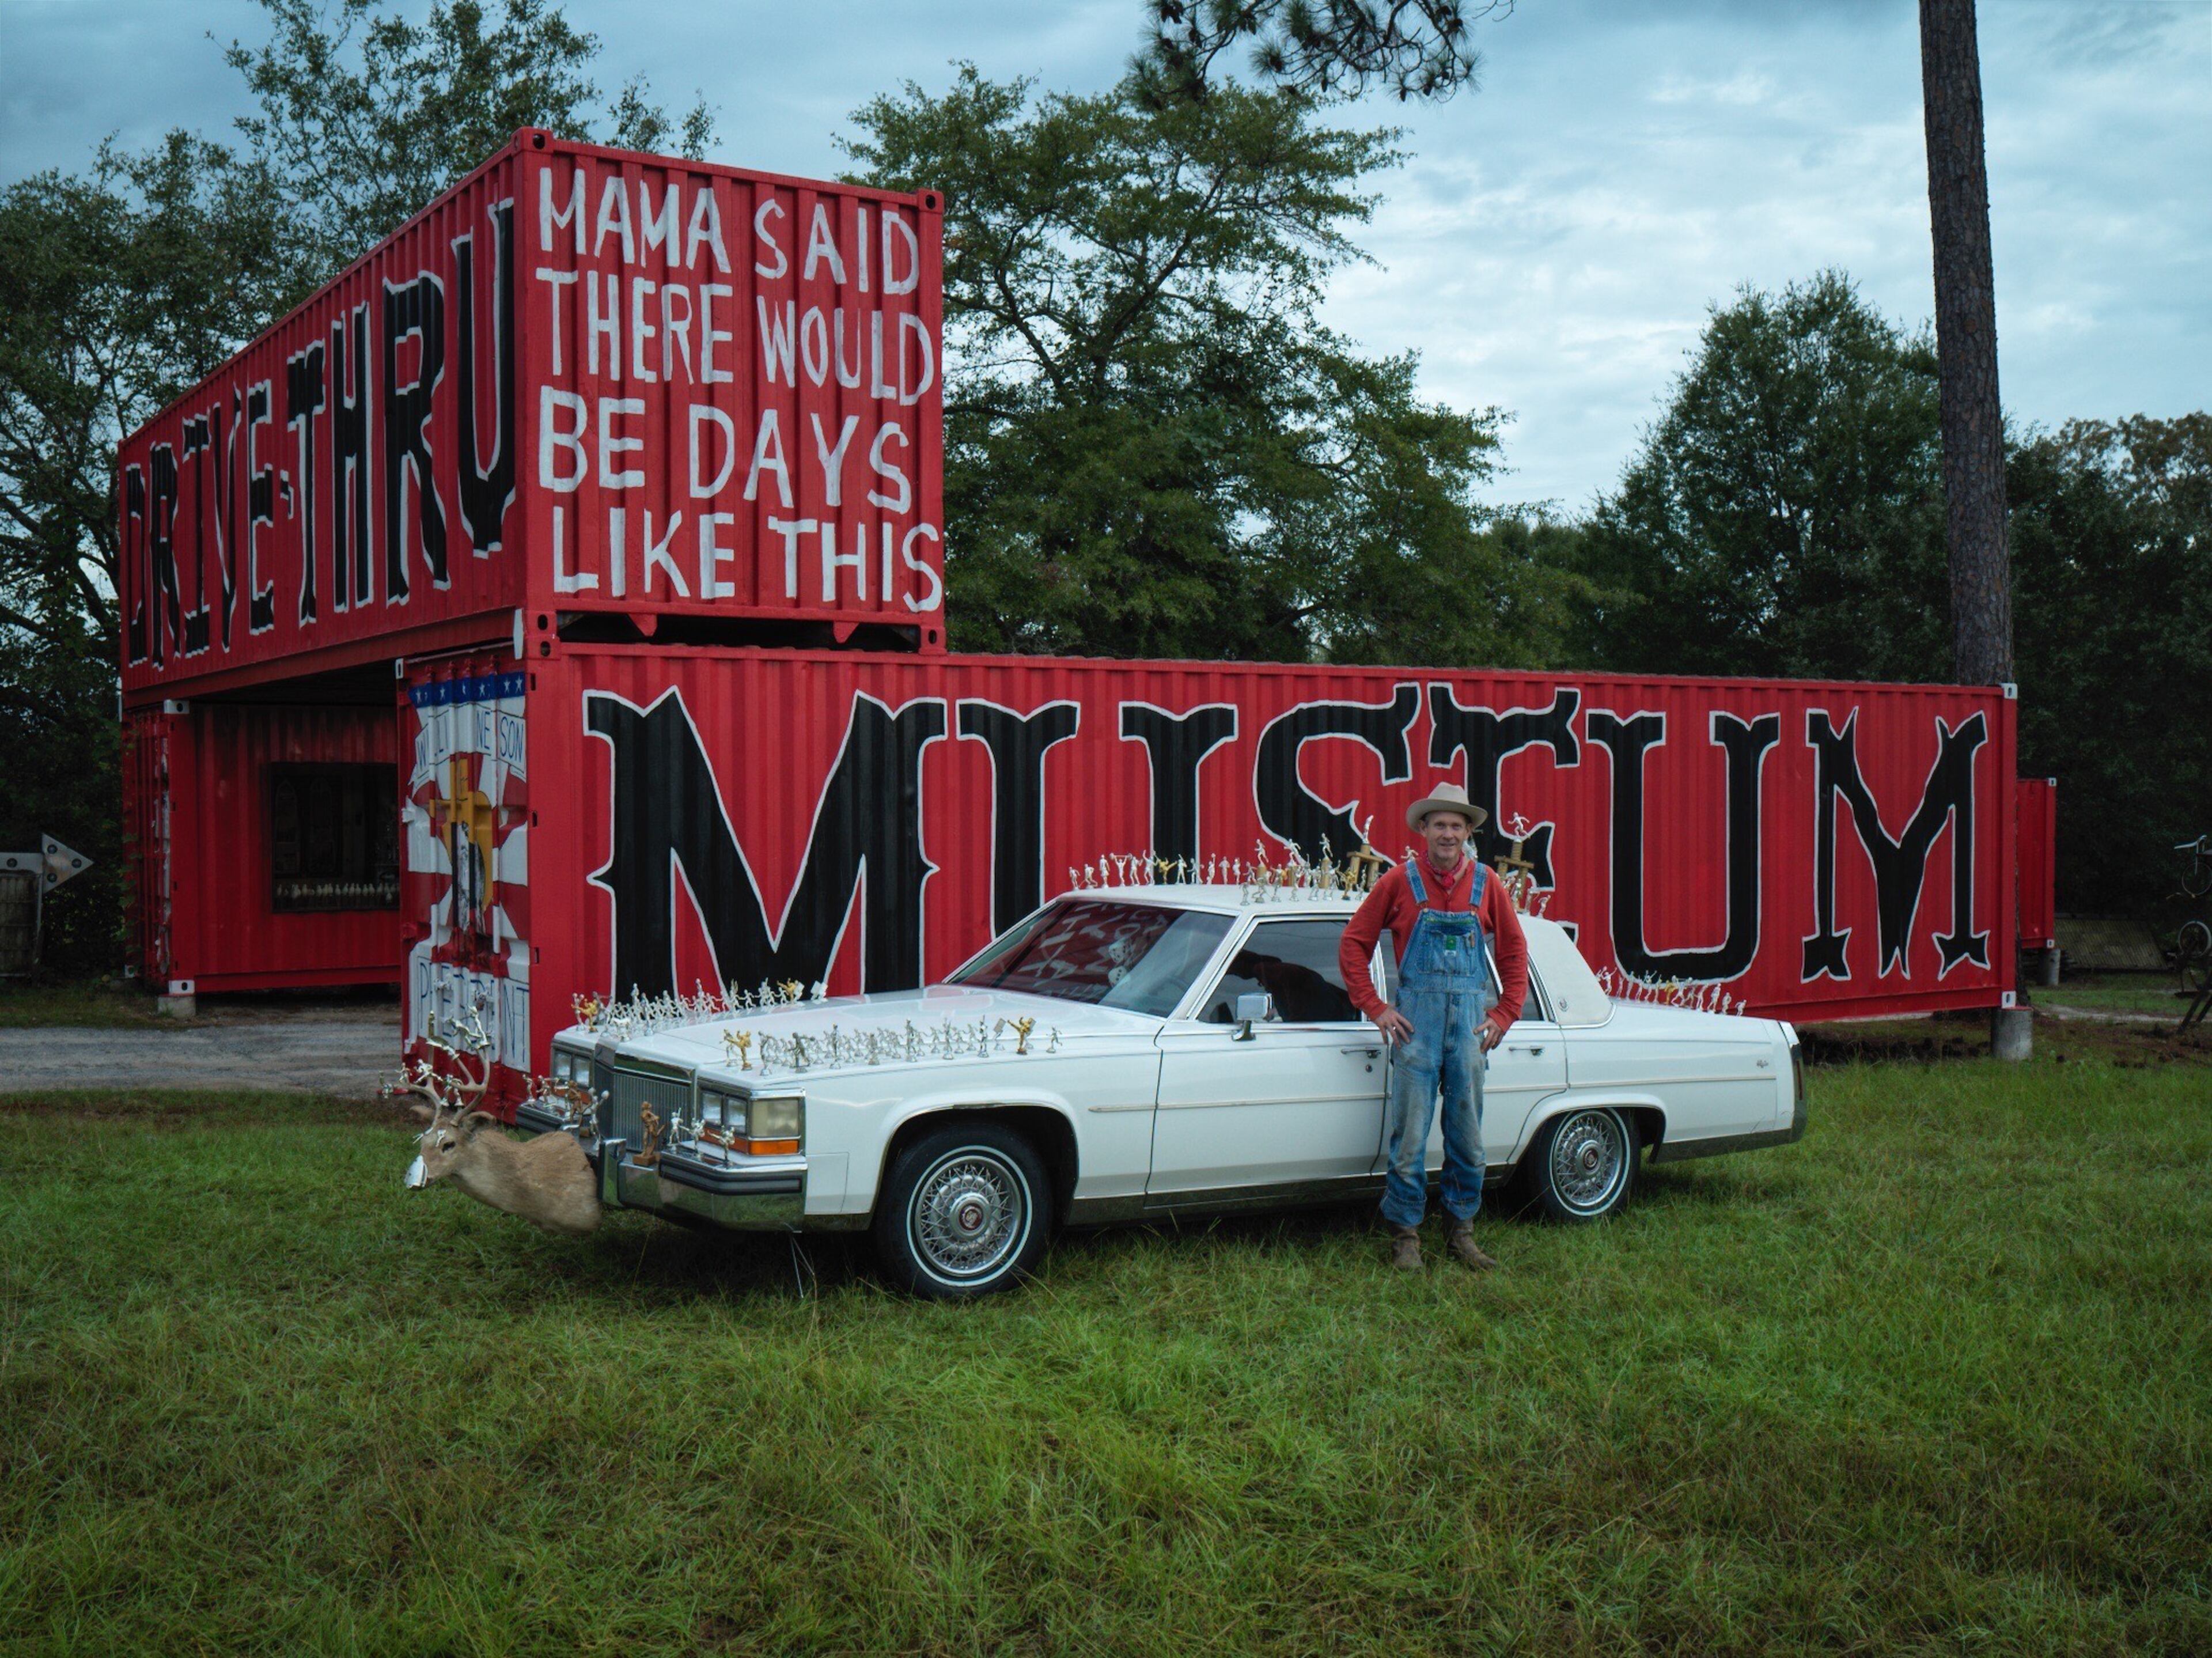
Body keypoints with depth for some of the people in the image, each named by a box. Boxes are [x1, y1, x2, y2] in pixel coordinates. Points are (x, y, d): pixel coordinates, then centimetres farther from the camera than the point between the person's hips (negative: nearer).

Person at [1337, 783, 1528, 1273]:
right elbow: (1353, 944, 4)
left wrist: (1504, 1015, 5)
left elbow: (1514, 952, 15)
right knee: (1409, 1132, -4)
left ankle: (1463, 1232, 18)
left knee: (1467, 1132, 7)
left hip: (1471, 1017, 2)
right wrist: (1375, 1009, -3)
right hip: (1416, 1017, -2)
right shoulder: (1400, 882, 1)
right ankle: (1405, 1234, 5)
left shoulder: (1486, 885, 7)